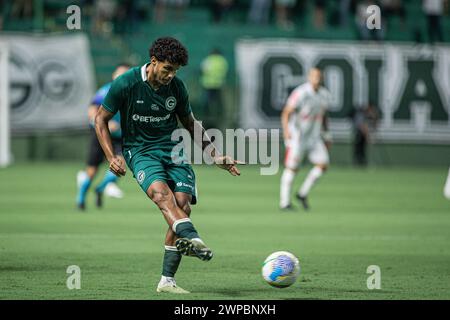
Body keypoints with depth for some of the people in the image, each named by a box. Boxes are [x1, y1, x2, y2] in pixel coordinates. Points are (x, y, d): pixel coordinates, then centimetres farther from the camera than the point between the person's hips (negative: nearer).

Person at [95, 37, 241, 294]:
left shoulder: (177, 87, 5)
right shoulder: (126, 84, -7)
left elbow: (191, 124, 21)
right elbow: (101, 119, 3)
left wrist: (216, 155, 18)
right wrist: (112, 157, -8)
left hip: (173, 149, 4)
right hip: (140, 150, -4)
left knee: (183, 205, -15)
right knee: (161, 192, -33)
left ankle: (167, 280, -11)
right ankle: (193, 239, -60)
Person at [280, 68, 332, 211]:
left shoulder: (325, 95, 6)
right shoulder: (301, 93, -17)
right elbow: (286, 112, -22)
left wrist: (326, 136, 21)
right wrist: (286, 130, -37)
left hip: (314, 136, 7)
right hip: (297, 135, -7)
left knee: (323, 164, -3)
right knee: (292, 167, -8)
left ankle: (303, 194, 11)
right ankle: (284, 202, -3)